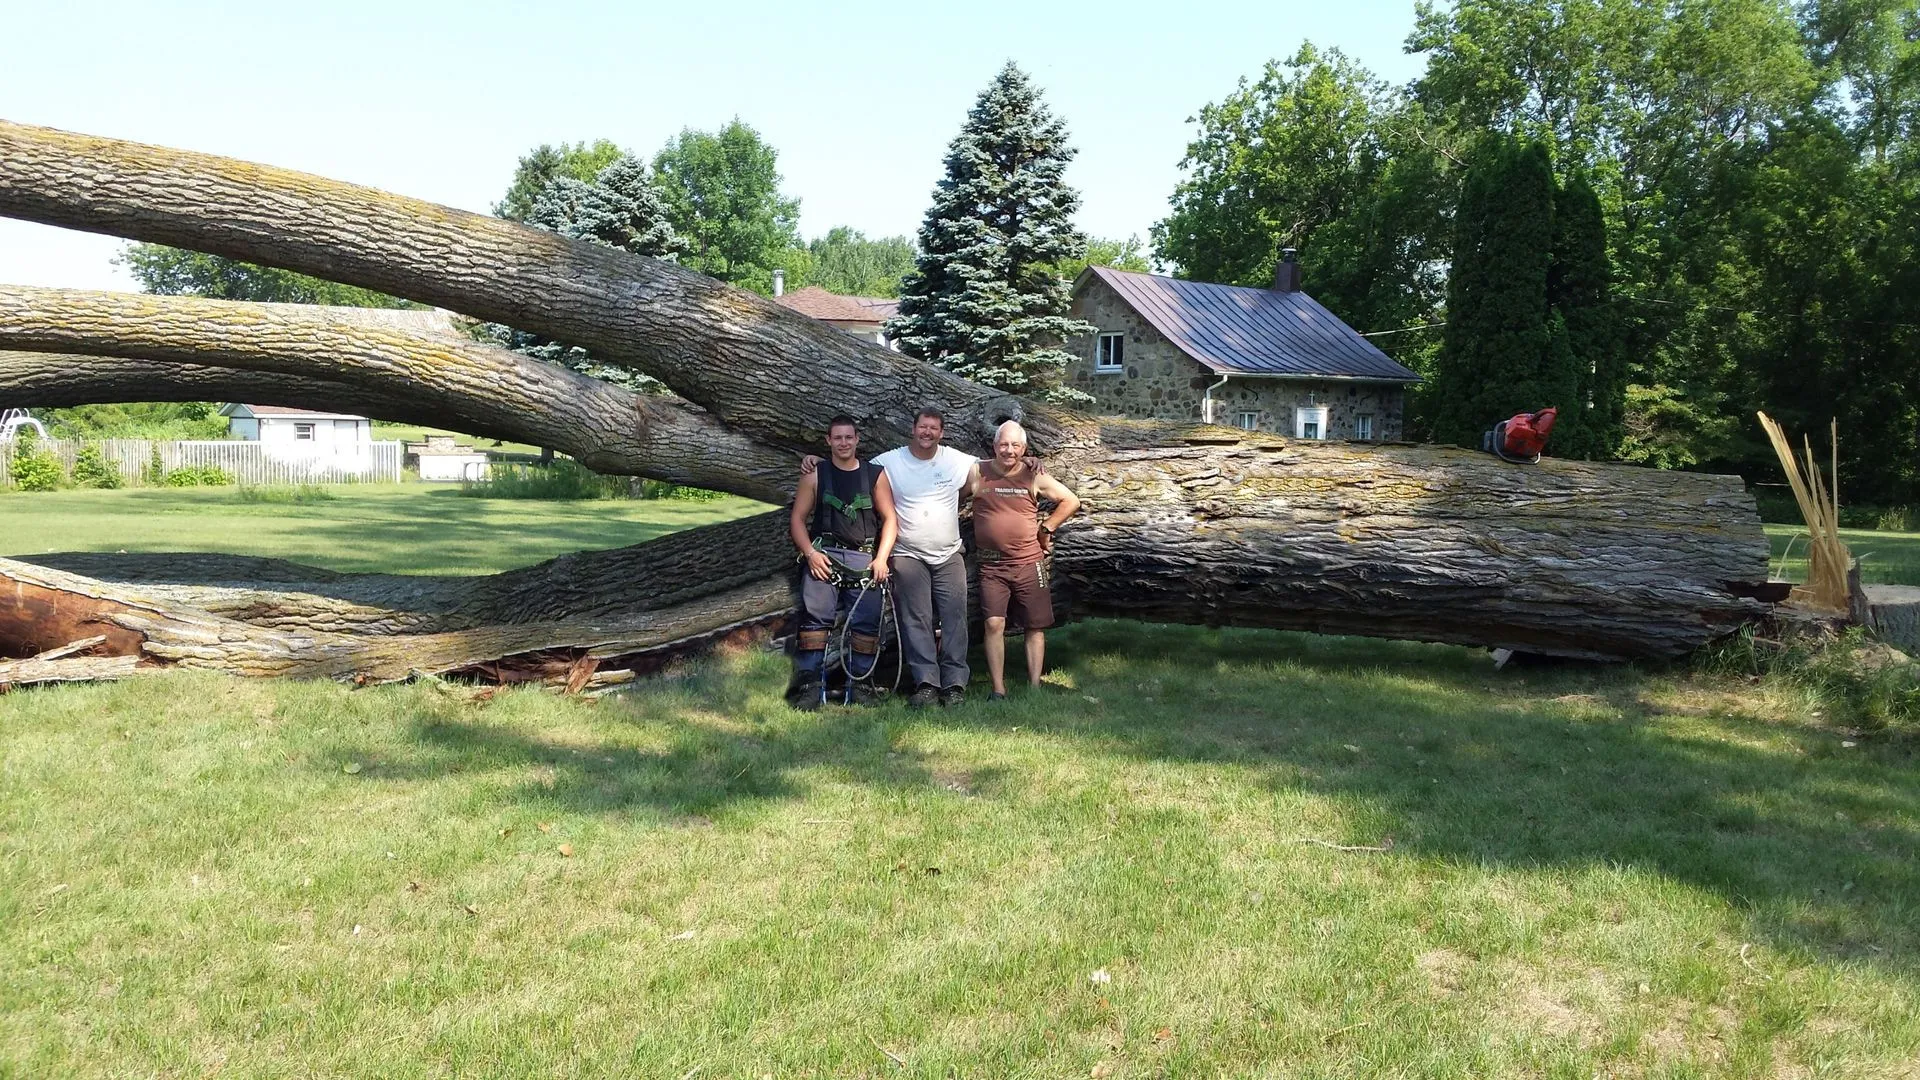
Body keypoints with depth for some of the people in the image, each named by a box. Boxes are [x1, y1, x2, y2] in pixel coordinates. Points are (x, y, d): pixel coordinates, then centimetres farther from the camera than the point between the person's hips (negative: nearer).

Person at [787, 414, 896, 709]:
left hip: (863, 559, 1)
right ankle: (809, 683, -15)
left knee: (866, 623, -6)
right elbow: (797, 518, 8)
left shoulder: (875, 475, 10)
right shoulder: (814, 476, 9)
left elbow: (889, 519, 9)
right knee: (816, 616, -15)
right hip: (824, 555, -1)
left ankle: (860, 683, 2)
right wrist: (810, 553, -7)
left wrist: (881, 558, -3)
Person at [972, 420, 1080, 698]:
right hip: (992, 565, -1)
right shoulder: (977, 474, -2)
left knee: (1036, 626, 3)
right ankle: (998, 690, -3)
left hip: (1029, 563, 1)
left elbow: (1071, 501, 10)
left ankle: (1034, 688, 11)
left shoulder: (1034, 477, 1)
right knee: (994, 624, -9)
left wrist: (1046, 528, 4)